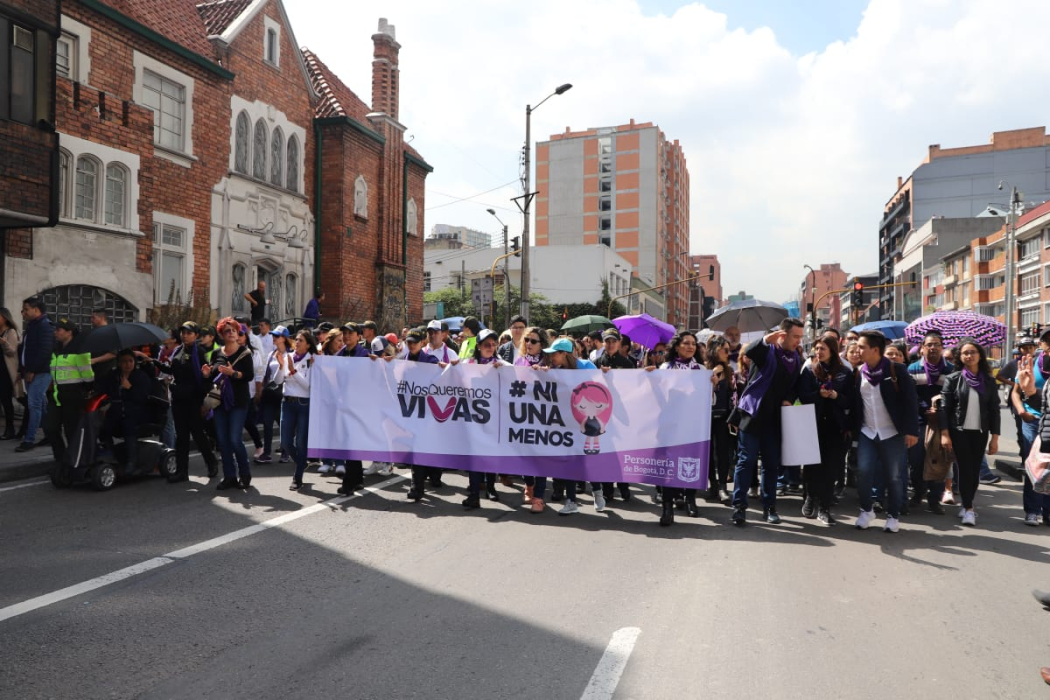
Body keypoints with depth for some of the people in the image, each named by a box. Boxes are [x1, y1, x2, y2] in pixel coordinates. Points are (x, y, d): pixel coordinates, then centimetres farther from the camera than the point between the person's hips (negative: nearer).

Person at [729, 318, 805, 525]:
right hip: (754, 413, -5)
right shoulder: (767, 350, -6)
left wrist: (789, 399, -2)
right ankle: (739, 506, 1)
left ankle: (769, 507, 19)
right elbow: (749, 352, -27)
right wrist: (766, 340, -43)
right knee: (746, 461, -3)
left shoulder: (797, 358, 12)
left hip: (775, 417, 5)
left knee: (772, 463, 10)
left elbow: (796, 385, 17)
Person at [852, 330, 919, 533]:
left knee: (893, 477, 3)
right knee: (863, 472, -9)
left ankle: (893, 516, 20)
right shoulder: (859, 373, 3)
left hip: (893, 433, -3)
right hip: (867, 433, 3)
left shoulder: (897, 371, -8)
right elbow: (854, 402, 10)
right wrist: (852, 428, 7)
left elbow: (910, 401, -8)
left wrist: (911, 430, -12)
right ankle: (866, 510, 12)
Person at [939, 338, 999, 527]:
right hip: (959, 431, -3)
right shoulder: (953, 379, -3)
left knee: (975, 470, 6)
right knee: (966, 469, -5)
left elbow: (994, 410, 5)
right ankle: (968, 508, 2)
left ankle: (967, 505, 20)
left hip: (980, 432, 3)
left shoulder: (988, 381, 4)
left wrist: (995, 437, 1)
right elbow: (945, 408, -5)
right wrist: (944, 434, -11)